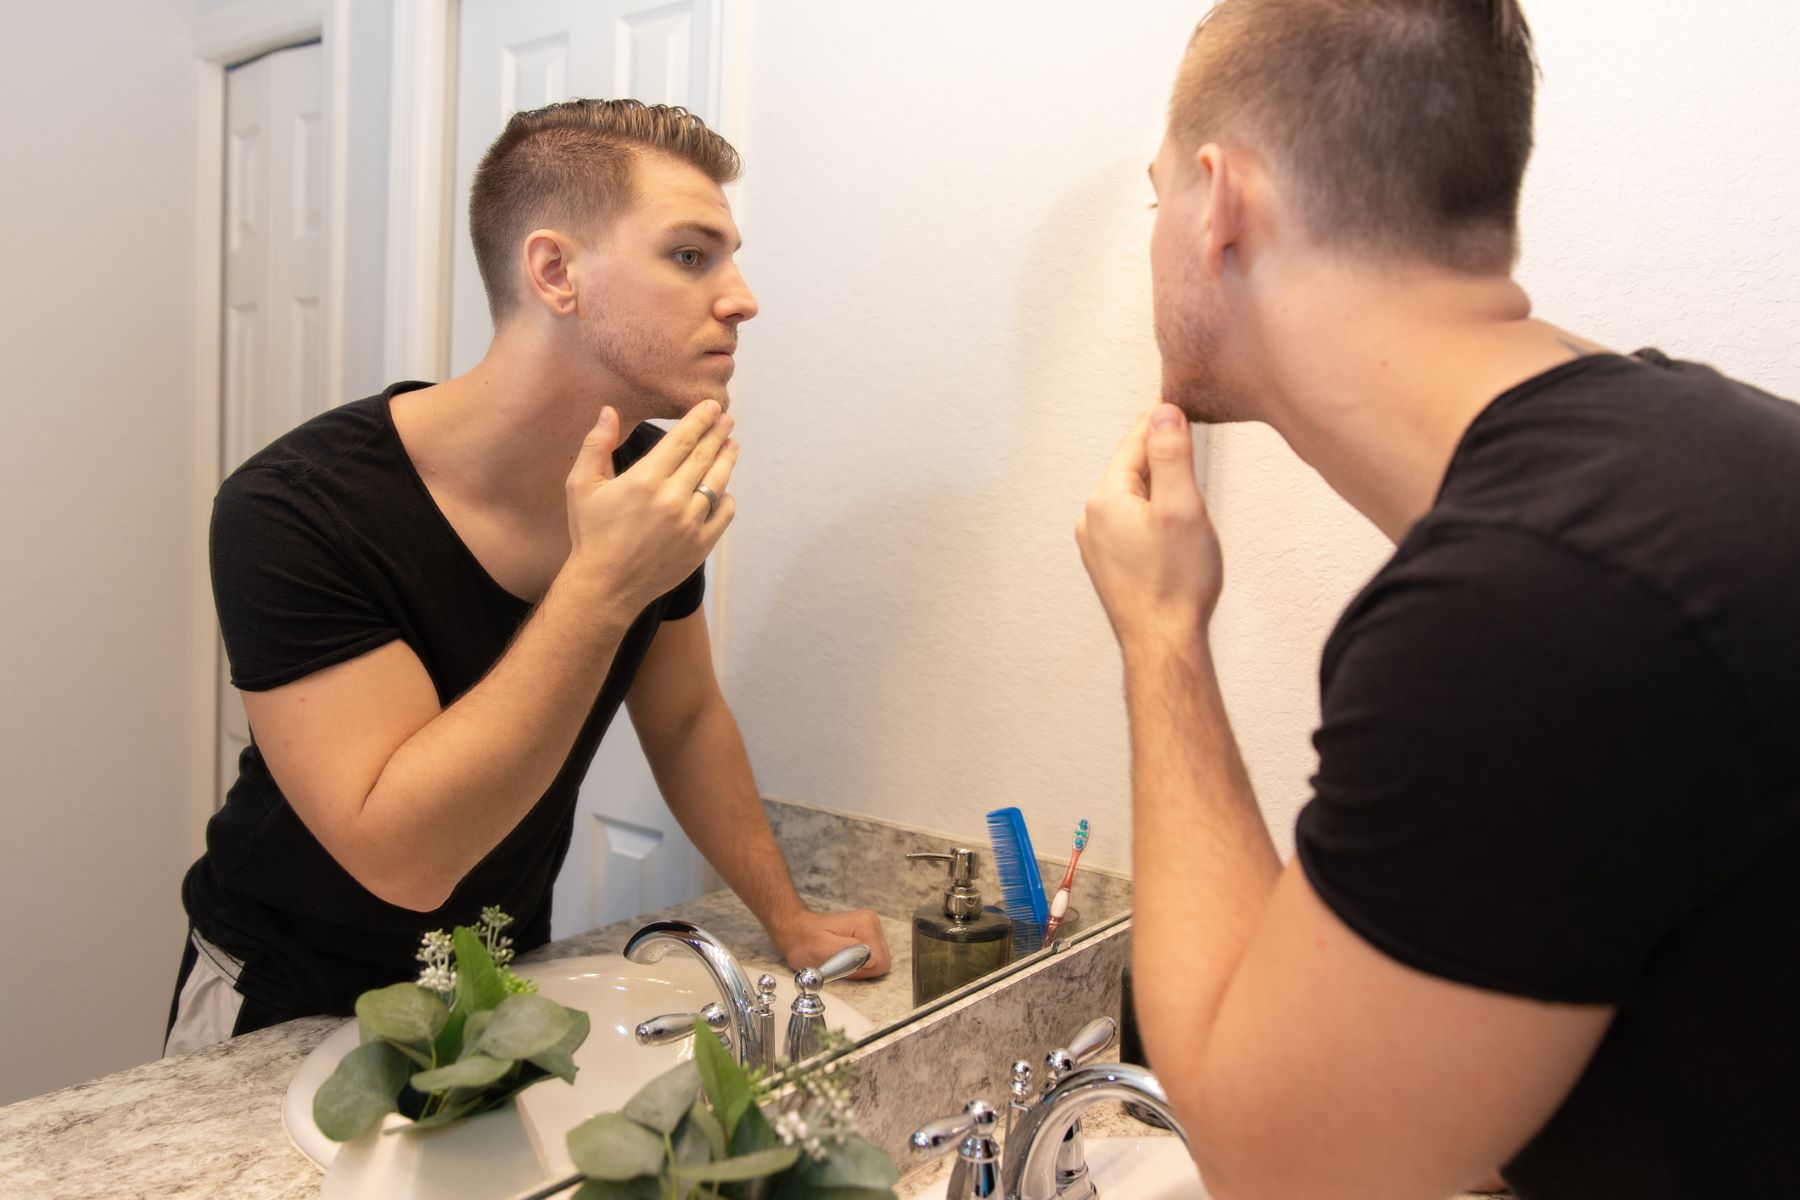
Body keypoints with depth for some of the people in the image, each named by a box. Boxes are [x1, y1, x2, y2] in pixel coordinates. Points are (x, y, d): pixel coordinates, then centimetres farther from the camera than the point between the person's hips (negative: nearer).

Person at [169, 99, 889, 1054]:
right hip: (291, 1005, -3)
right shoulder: (293, 510, -27)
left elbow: (685, 719, 4)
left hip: (506, 977, 4)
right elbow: (401, 858, -32)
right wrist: (600, 590, -37)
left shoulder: (650, 483, -10)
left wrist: (789, 922, 2)